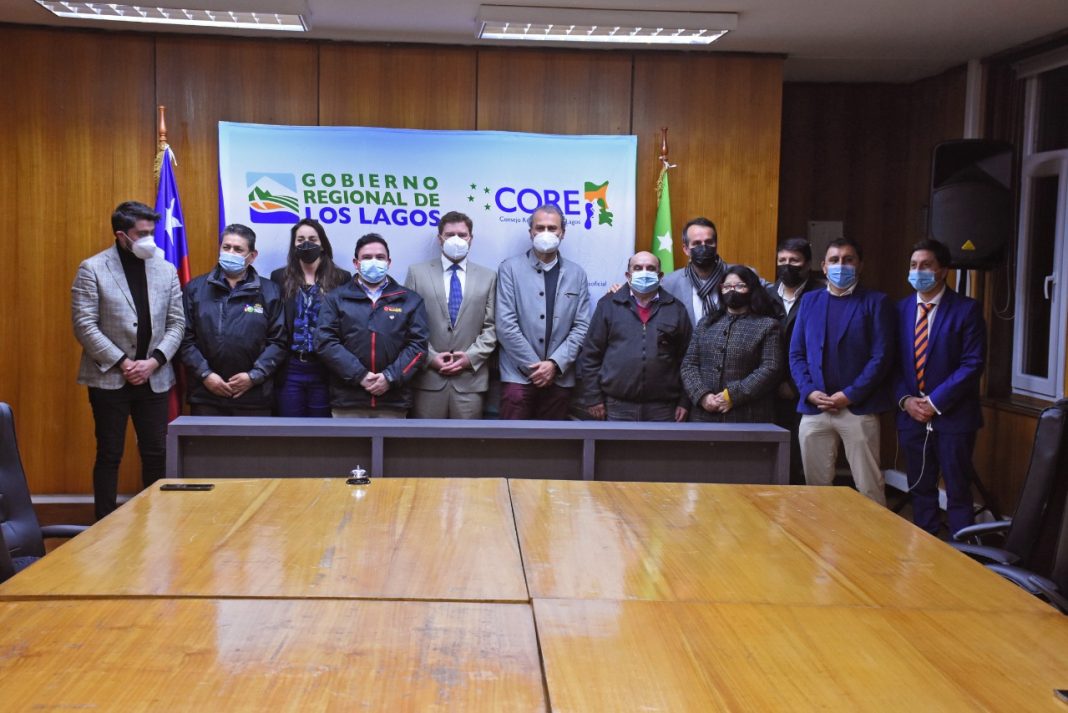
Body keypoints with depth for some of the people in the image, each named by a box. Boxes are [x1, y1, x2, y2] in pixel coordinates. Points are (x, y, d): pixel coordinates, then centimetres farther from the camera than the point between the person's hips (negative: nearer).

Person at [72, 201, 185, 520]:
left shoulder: (166, 270, 7)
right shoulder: (92, 269, -4)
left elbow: (176, 323, 6)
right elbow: (84, 325, -9)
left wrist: (155, 361, -8)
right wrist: (122, 362, -13)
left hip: (154, 379, 3)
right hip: (109, 378, -3)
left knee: (156, 454, 6)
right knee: (109, 455, 4)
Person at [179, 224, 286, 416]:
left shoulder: (269, 292, 6)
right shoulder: (195, 288, 8)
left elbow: (278, 341, 2)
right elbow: (186, 338, 4)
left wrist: (254, 375, -8)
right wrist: (204, 374, -7)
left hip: (254, 396, 0)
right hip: (206, 395, 1)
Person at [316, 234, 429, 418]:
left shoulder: (410, 300, 11)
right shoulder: (336, 298, 9)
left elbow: (418, 345, 3)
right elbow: (325, 341, -2)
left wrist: (391, 377, -11)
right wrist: (359, 375, -12)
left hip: (393, 401, 1)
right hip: (347, 400, -1)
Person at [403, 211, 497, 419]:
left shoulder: (488, 277, 10)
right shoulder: (417, 273, 7)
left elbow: (491, 327, 5)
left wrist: (471, 357, -8)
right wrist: (430, 357, -8)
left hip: (471, 378, 1)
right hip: (428, 377, -1)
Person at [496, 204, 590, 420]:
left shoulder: (577, 273, 9)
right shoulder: (510, 268, 0)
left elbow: (581, 327, 4)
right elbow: (505, 325, -7)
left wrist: (555, 364, -8)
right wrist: (534, 366, -9)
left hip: (560, 377, 2)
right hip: (519, 375, -2)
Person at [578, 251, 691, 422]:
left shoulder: (676, 309, 8)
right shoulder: (608, 305, 5)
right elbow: (591, 355, 3)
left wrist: (684, 401, 3)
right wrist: (593, 398, -1)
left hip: (663, 408, 1)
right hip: (616, 406, -1)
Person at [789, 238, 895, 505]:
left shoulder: (875, 302, 3)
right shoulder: (809, 301, 14)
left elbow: (881, 356, -5)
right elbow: (796, 353, 10)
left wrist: (850, 395, -12)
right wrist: (809, 392, -5)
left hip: (858, 409, -3)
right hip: (814, 409, 3)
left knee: (869, 487, -1)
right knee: (816, 486, 8)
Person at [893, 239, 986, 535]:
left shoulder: (966, 309, -6)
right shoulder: (900, 309, 7)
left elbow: (973, 364, -11)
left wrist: (935, 402, -15)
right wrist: (905, 400, -6)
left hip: (952, 415, -4)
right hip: (911, 415, 4)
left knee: (958, 491, 3)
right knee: (920, 489, 12)